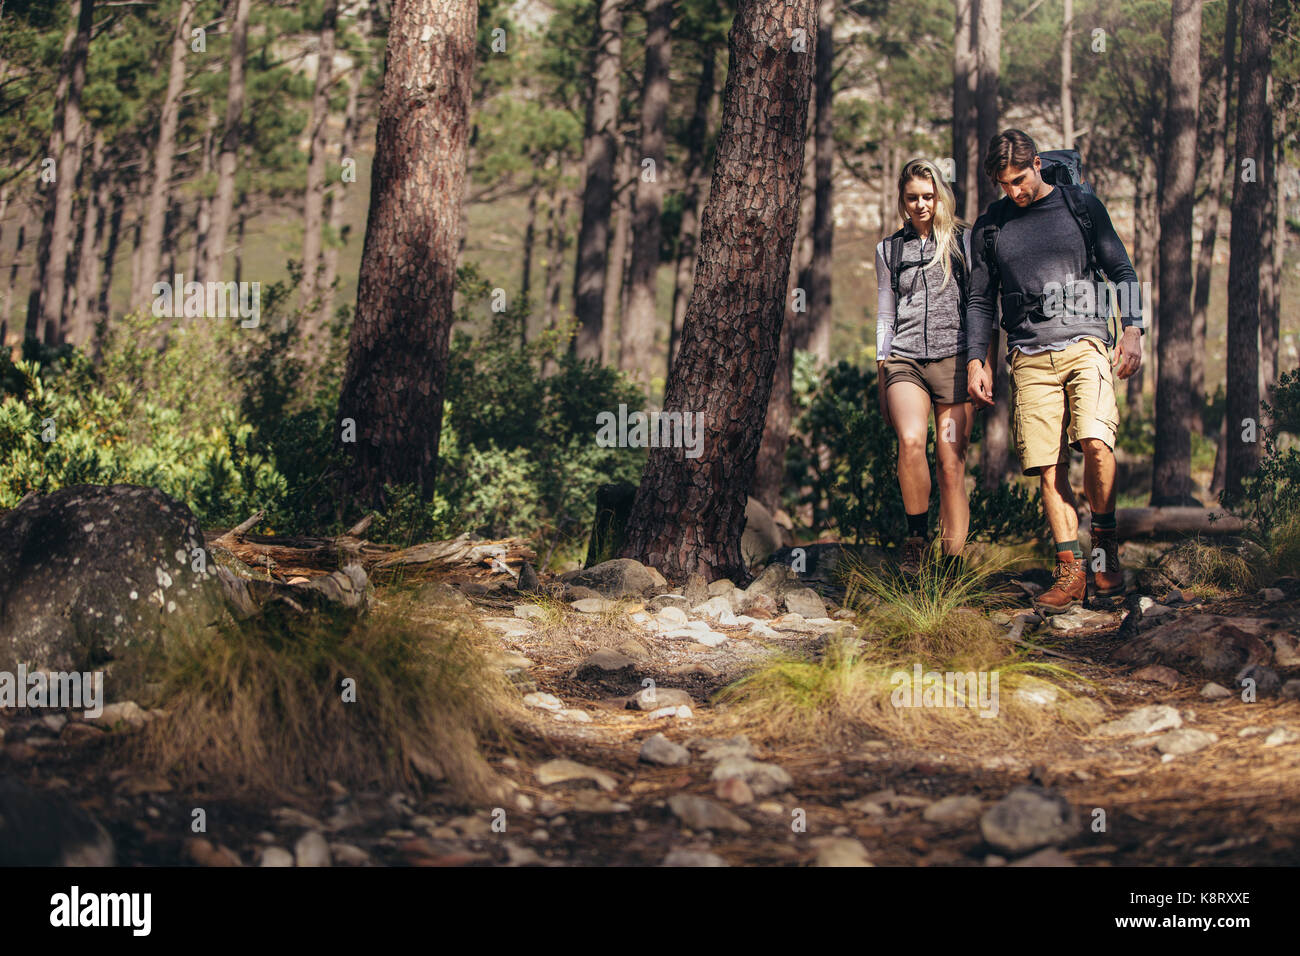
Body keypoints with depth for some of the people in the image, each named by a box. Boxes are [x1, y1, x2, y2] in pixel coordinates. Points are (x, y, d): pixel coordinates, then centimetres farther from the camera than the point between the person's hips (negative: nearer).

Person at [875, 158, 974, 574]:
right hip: (904, 360, 1)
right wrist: (881, 368, 14)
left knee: (951, 462, -6)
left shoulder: (964, 241, 9)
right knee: (911, 439, -26)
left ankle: (952, 565, -1)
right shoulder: (889, 250, 17)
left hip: (953, 358, -1)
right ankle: (916, 538, -9)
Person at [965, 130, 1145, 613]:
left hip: (1086, 342, -2)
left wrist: (1132, 329, 0)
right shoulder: (989, 225, 14)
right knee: (1049, 468, -6)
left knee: (1095, 441, -23)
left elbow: (1122, 271, 13)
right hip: (1030, 356, 2)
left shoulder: (1081, 205, 10)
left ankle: (1105, 544, -3)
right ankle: (1071, 571, -1)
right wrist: (976, 360, 9)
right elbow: (980, 300, 19)